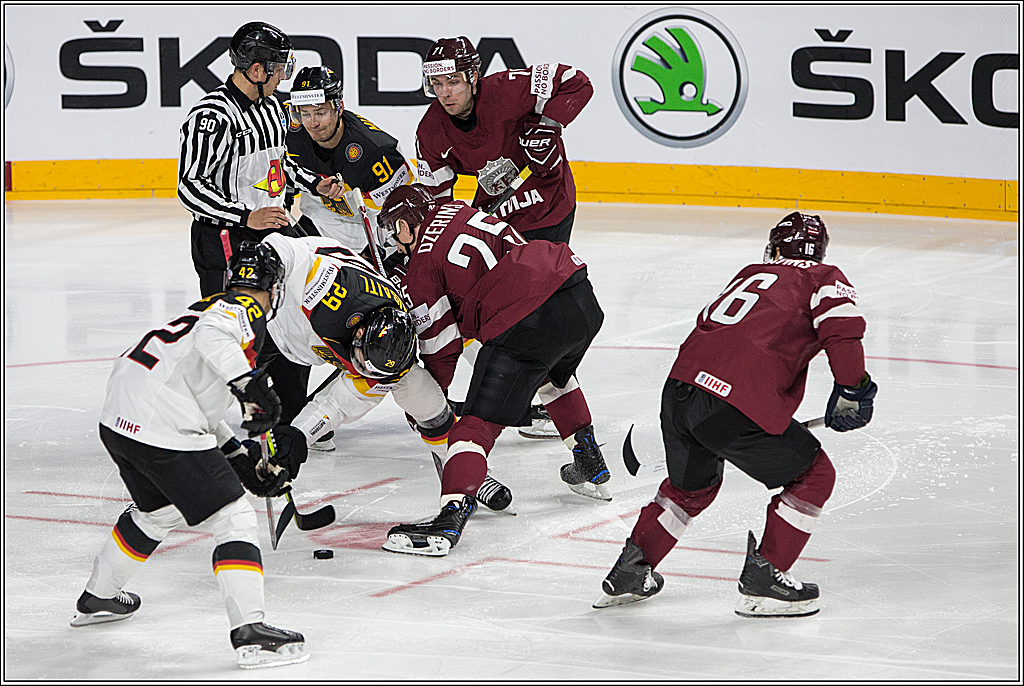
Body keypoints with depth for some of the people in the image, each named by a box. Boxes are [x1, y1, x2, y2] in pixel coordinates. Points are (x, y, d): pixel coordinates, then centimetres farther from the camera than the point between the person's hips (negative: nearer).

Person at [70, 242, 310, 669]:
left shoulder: (219, 305, 26)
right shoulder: (246, 310, -2)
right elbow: (212, 336, -27)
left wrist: (239, 457, 29)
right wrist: (249, 382, -33)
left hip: (119, 421, 10)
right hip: (164, 432, -10)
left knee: (157, 509, 33)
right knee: (234, 519, -6)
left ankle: (98, 598, 47)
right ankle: (249, 630, -16)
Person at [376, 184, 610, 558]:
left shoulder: (420, 271, 5)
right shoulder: (460, 211, 22)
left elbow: (441, 348, 6)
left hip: (526, 324, -8)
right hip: (583, 299, 8)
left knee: (478, 421, -6)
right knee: (555, 376, 38)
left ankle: (451, 517, -21)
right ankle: (591, 468, 50)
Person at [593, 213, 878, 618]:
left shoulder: (749, 276, 30)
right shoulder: (824, 278, 12)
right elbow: (842, 330, -9)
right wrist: (853, 387, 2)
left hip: (680, 387, 7)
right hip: (736, 403, -7)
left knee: (693, 484, 33)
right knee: (813, 475, 13)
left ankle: (629, 572, 36)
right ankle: (764, 578, 8)